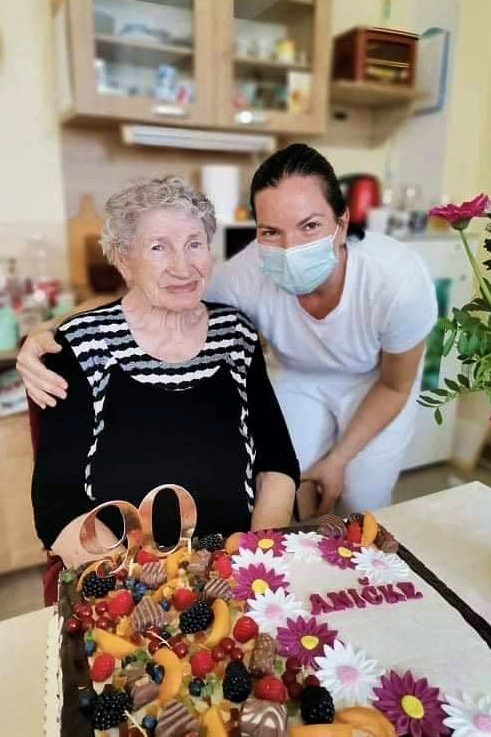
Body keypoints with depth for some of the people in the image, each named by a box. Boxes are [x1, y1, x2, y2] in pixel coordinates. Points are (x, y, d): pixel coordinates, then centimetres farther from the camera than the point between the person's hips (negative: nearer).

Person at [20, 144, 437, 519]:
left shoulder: (400, 282, -35)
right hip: (301, 378, 1)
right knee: (294, 506, 2)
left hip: (374, 385, 0)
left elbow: (395, 386, -17)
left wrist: (337, 460, -12)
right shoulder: (246, 275, -33)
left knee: (363, 507, 2)